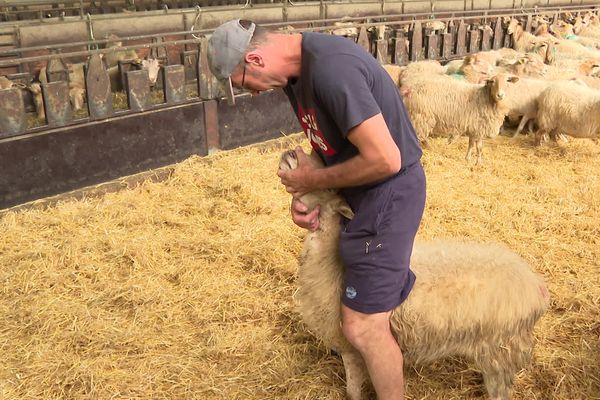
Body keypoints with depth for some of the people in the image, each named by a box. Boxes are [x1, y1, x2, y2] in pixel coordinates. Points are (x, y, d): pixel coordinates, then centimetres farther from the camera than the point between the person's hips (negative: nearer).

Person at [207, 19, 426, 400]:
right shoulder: (297, 66, 3)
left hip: (389, 190, -10)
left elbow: (385, 159, -30)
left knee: (362, 326, -3)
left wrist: (314, 180, -17)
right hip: (362, 189, 10)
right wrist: (303, 191, -4)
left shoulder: (331, 69, -29)